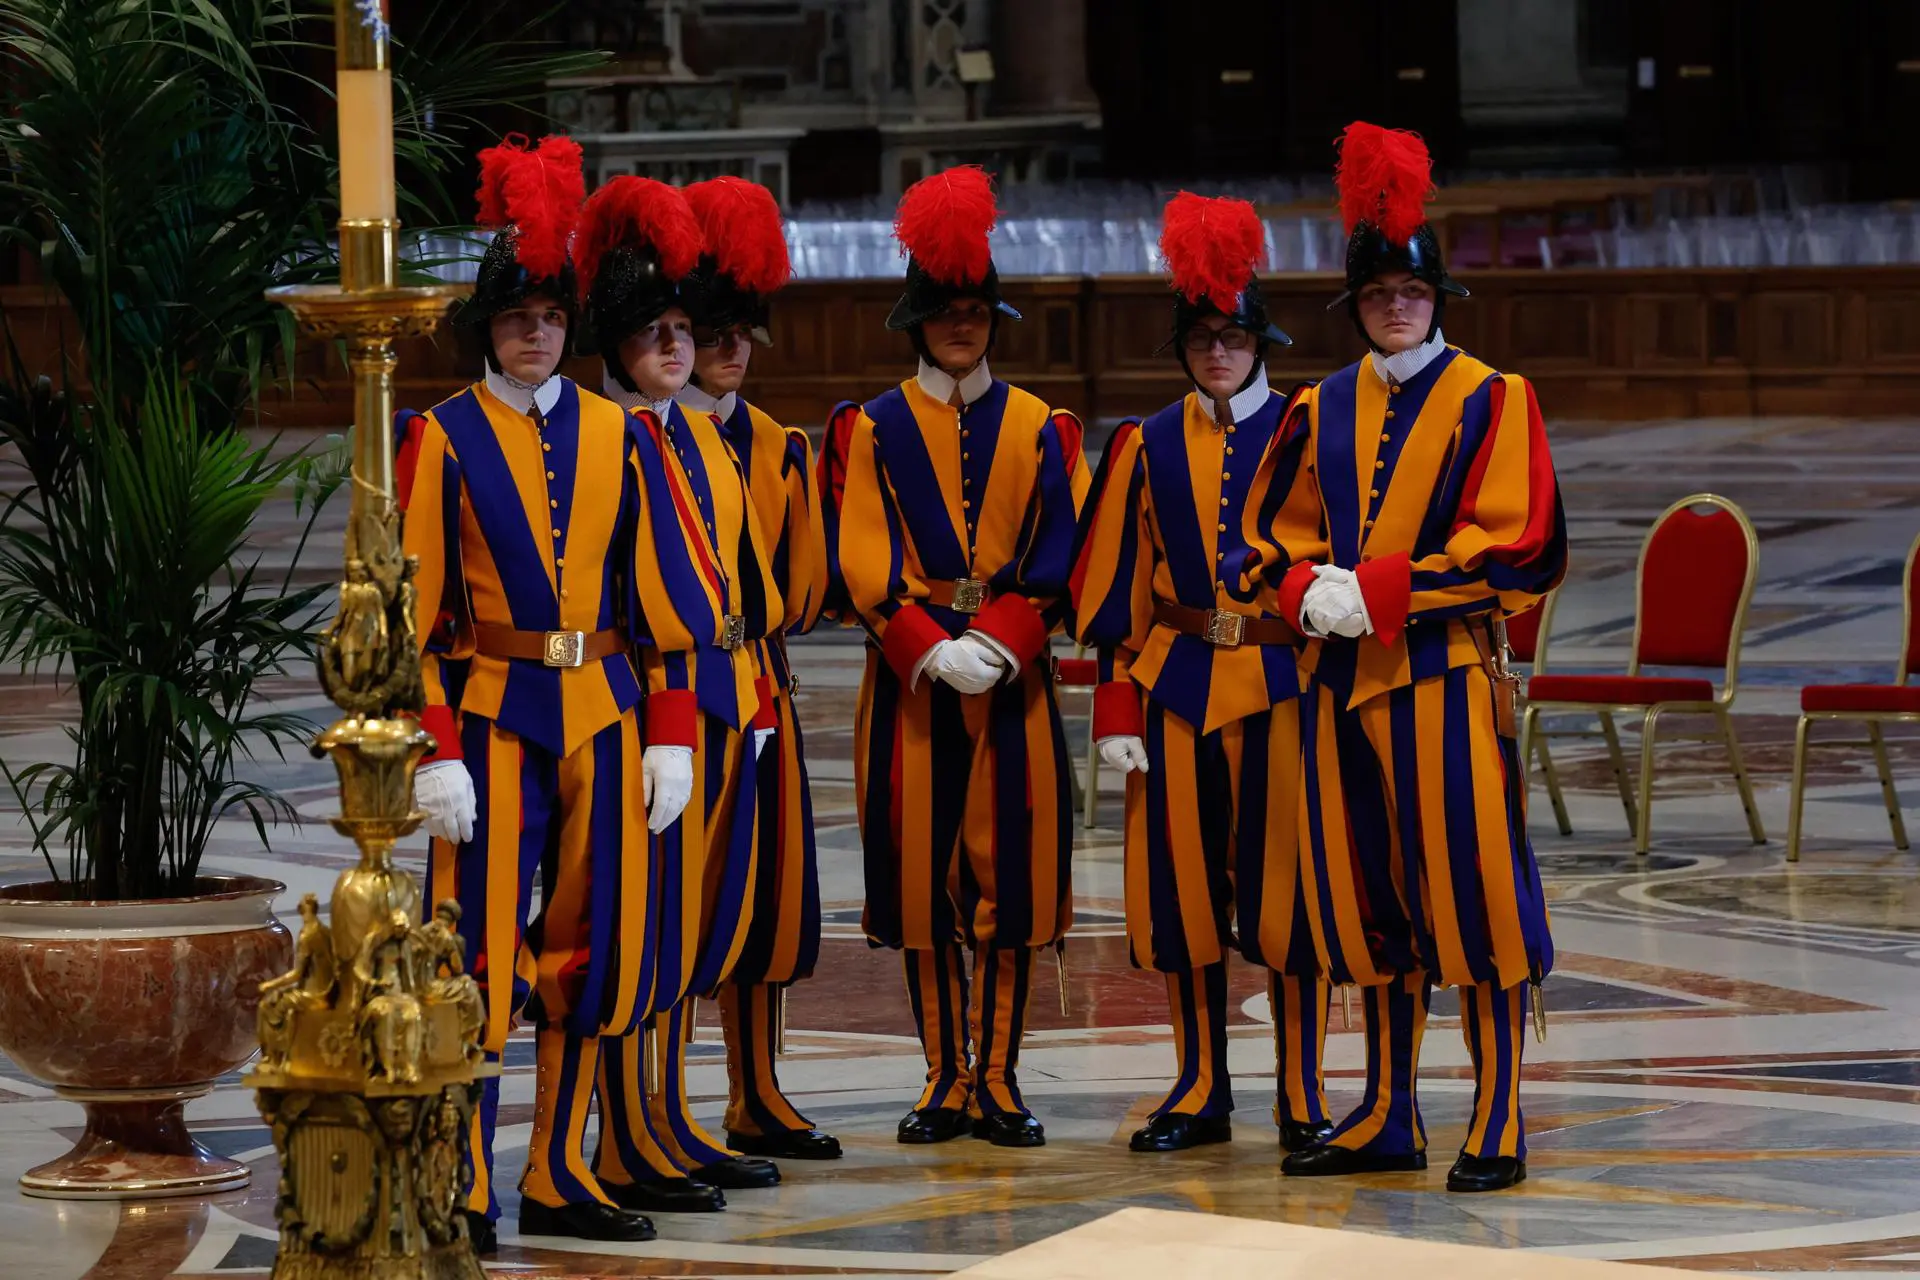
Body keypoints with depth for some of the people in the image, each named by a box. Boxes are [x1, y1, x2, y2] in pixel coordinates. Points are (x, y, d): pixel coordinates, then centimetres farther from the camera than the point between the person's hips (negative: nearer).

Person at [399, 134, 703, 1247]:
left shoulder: (613, 434, 8)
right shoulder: (444, 439, -2)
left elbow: (652, 591, 9)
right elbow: (419, 609, -5)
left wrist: (667, 736, 4)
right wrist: (436, 753, -12)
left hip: (601, 715, 4)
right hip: (495, 714, -4)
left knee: (593, 945, 7)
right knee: (488, 947, -7)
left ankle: (560, 1177, 16)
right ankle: (467, 1191, -3)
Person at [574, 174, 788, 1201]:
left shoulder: (704, 438, 16)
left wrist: (751, 691, 16)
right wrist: (656, 709, -18)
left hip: (722, 696, 8)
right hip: (650, 700, -8)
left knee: (696, 921, 12)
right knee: (644, 923, -5)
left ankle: (672, 1126, 20)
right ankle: (635, 1145, -1)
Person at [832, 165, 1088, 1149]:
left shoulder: (1039, 429, 7)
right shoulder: (878, 429, 5)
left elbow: (1055, 560, 1)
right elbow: (868, 563, -2)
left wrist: (996, 645, -13)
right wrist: (933, 652, -14)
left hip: (1012, 675, 1)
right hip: (911, 676, 0)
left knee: (1012, 873, 0)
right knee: (923, 876, 2)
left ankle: (998, 1079, 7)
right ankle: (945, 1078, 10)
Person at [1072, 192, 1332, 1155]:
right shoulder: (1147, 448, 7)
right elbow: (1117, 587, 8)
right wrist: (1117, 706, 1)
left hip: (1283, 682, -2)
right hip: (1177, 684, 2)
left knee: (1287, 881, -1)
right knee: (1183, 886, 5)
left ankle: (1303, 1093, 6)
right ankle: (1202, 1087, 16)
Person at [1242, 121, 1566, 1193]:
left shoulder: (1491, 402, -2)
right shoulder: (1327, 411, 13)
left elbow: (1508, 543, -10)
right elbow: (1280, 532, 16)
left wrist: (1379, 591, -16)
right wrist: (1312, 589, -7)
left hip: (1447, 673, -5)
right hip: (1344, 674, 5)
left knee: (1473, 895, -6)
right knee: (1374, 903, 9)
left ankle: (1498, 1127, -2)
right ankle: (1388, 1118, 17)